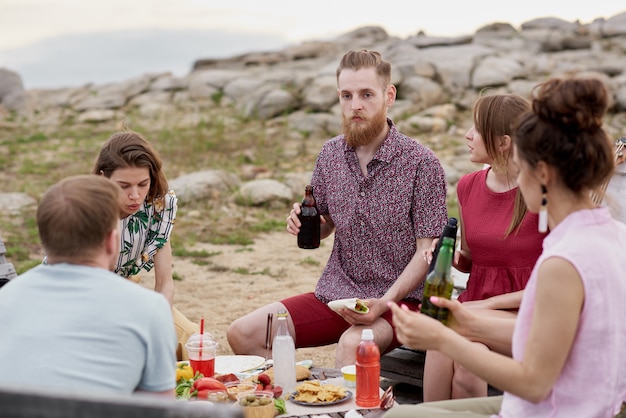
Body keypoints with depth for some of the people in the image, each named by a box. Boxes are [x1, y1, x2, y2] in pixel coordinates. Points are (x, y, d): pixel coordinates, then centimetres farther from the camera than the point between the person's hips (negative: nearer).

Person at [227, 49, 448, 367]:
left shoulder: (421, 163, -11)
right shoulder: (330, 154, 5)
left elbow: (427, 252, -11)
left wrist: (384, 302, -24)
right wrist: (303, 223, -4)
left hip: (398, 299, -5)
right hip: (336, 293, 6)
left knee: (352, 345, -37)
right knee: (242, 334, -6)